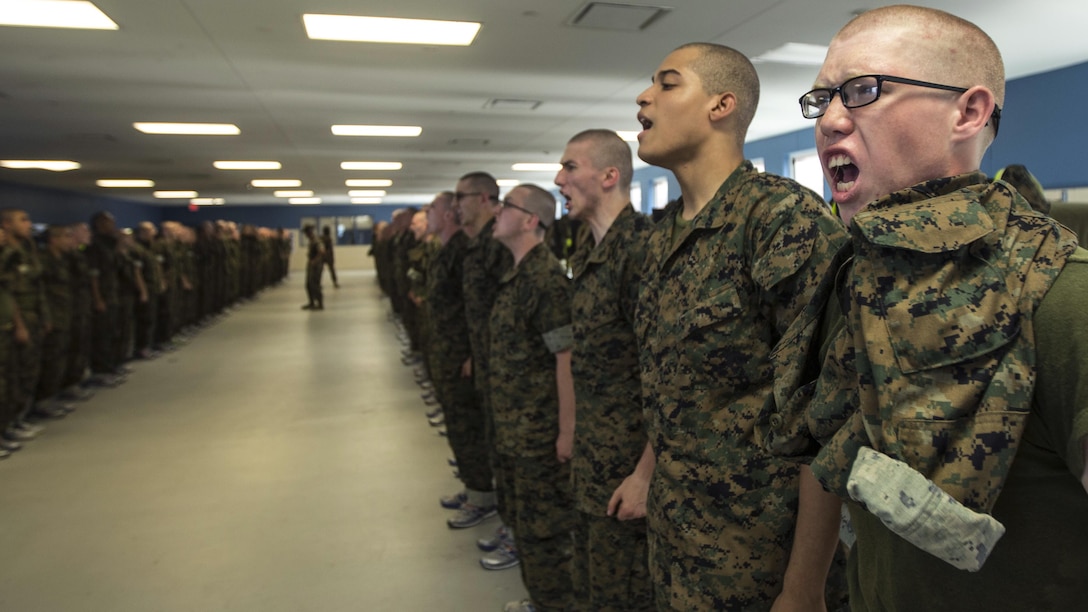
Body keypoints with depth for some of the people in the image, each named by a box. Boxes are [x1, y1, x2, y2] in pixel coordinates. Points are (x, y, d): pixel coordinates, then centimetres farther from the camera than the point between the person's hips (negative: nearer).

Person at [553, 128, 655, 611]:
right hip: (592, 460, 8)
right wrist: (576, 442, 16)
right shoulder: (586, 255, 8)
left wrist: (646, 475, -20)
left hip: (629, 463, -8)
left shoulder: (641, 248, -20)